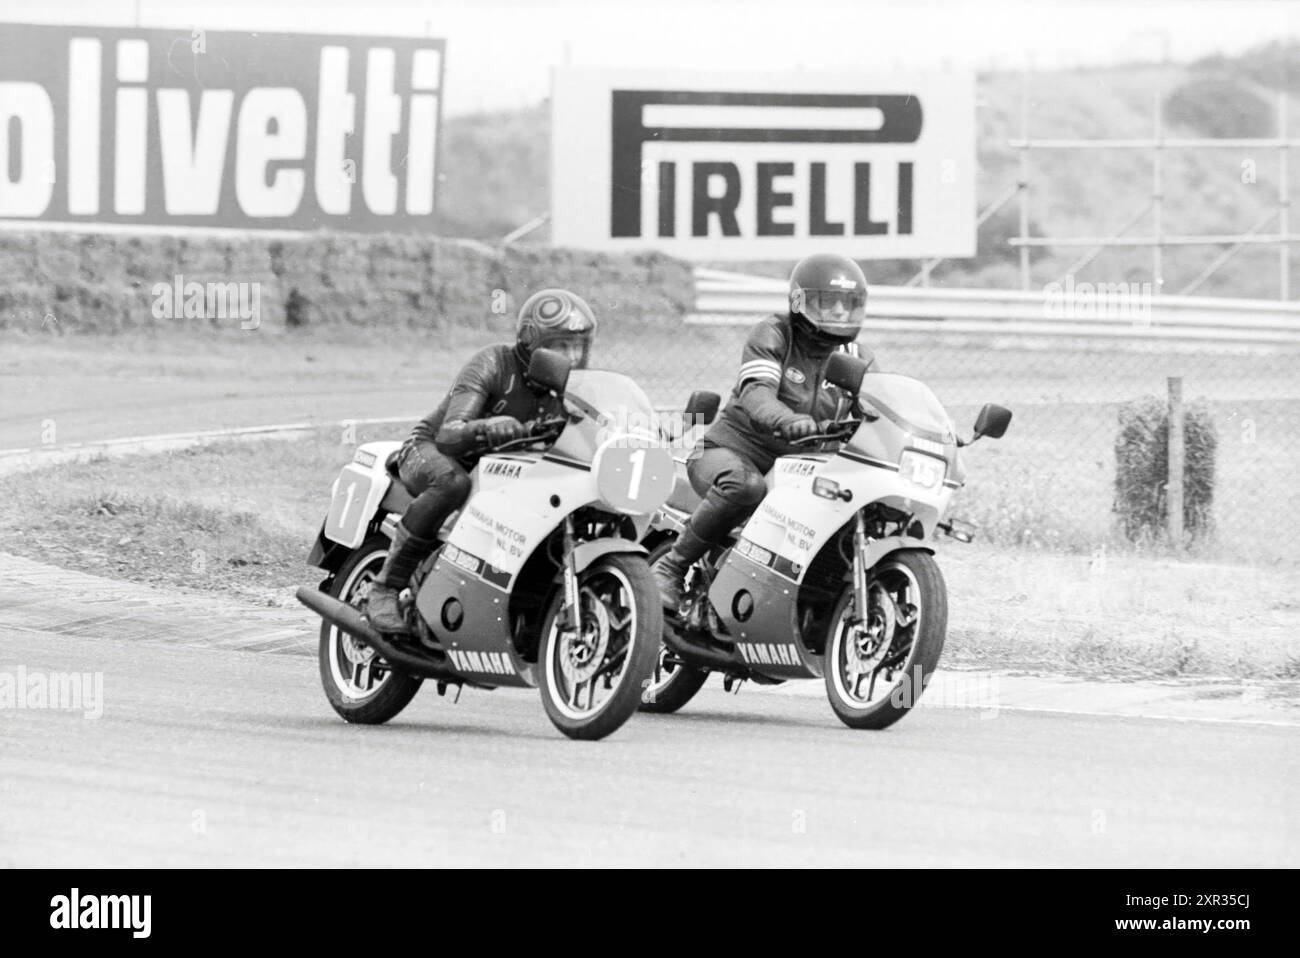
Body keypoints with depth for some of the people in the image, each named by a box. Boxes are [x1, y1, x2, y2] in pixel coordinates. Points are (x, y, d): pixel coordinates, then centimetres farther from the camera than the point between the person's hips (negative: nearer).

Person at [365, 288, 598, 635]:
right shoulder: (493, 364, -24)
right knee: (452, 483, -42)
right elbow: (449, 434, -34)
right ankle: (385, 590, -34)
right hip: (431, 450, -6)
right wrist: (488, 428, -56)